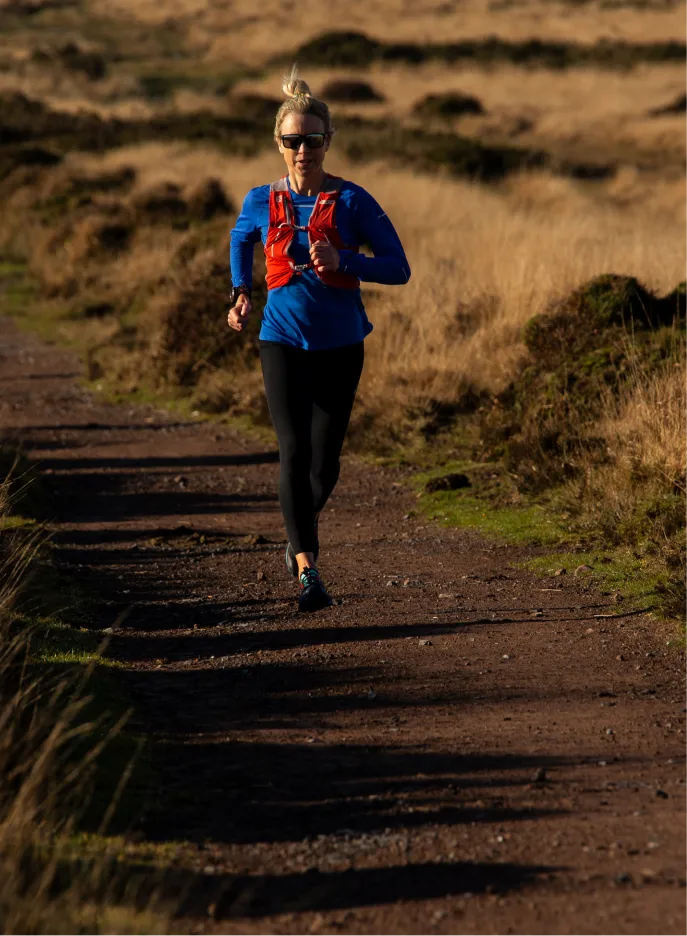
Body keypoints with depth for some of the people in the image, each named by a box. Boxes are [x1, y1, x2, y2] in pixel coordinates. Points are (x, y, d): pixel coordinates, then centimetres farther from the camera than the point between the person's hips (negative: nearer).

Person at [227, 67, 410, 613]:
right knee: (294, 451, -16)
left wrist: (341, 263, -21)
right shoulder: (262, 203, 1)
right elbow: (241, 239, 24)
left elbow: (399, 269, -6)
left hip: (340, 346, 0)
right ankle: (308, 569, -20)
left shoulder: (351, 202, -6)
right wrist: (241, 293, 10)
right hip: (283, 342, 0)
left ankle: (303, 526, 41)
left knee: (324, 464, 7)